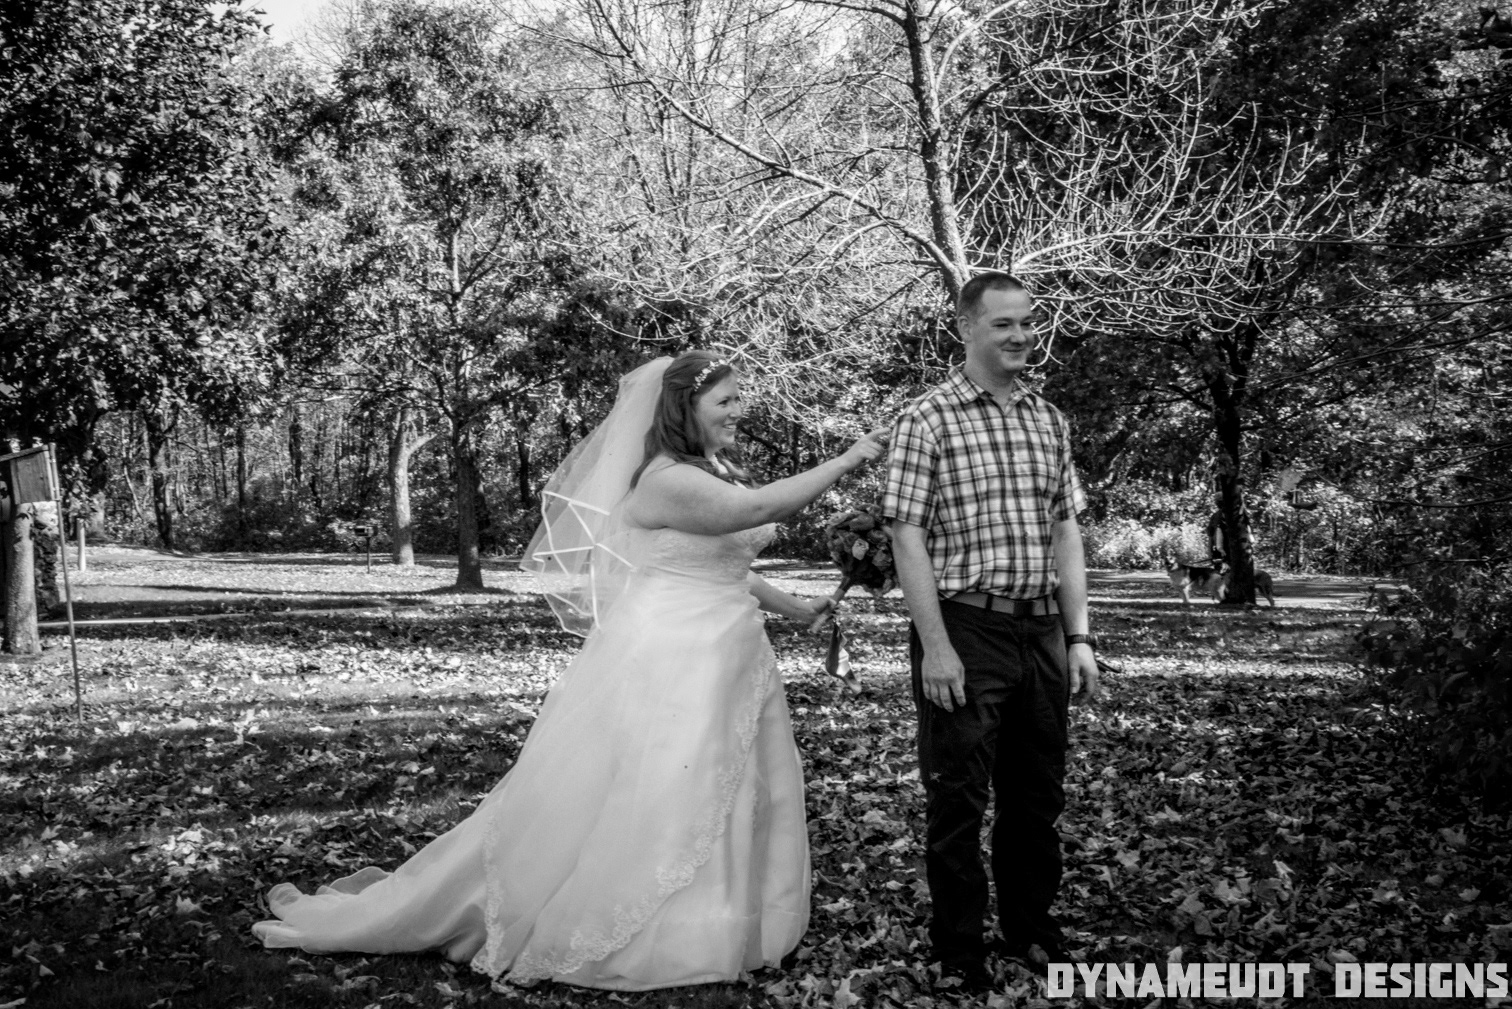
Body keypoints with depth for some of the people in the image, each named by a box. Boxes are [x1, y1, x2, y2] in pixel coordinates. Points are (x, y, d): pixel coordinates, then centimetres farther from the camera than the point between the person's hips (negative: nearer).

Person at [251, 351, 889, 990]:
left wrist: (795, 608, 23)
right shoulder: (666, 480, -18)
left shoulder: (717, 474, 11)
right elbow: (763, 508, -28)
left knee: (725, 801, 14)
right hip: (666, 666, -9)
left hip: (725, 665, 9)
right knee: (616, 803, -3)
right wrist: (846, 461, -19)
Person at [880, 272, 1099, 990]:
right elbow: (908, 536, -10)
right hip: (966, 631, -5)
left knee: (1037, 794, 16)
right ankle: (958, 950, 20)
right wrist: (935, 646, -16)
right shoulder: (929, 419, -5)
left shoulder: (1048, 421, 12)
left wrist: (1078, 637, 8)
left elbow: (1066, 533, 13)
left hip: (1041, 632, 6)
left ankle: (1031, 930, 34)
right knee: (958, 797, 4)